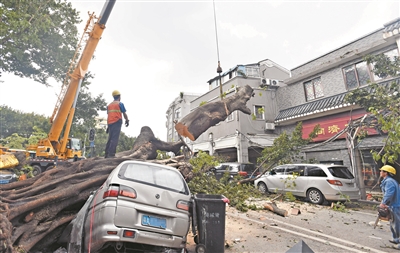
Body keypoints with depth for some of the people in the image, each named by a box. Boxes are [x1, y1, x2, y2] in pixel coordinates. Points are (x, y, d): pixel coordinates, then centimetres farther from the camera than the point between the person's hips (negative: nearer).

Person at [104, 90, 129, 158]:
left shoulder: (109, 105, 18)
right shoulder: (120, 104, 0)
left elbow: (108, 115, 17)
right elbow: (124, 114, -3)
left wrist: (108, 125, 19)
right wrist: (127, 121, 12)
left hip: (110, 123, 7)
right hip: (117, 122, -6)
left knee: (110, 138, 12)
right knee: (115, 139, -10)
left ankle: (107, 154, 11)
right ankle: (111, 154, -17)